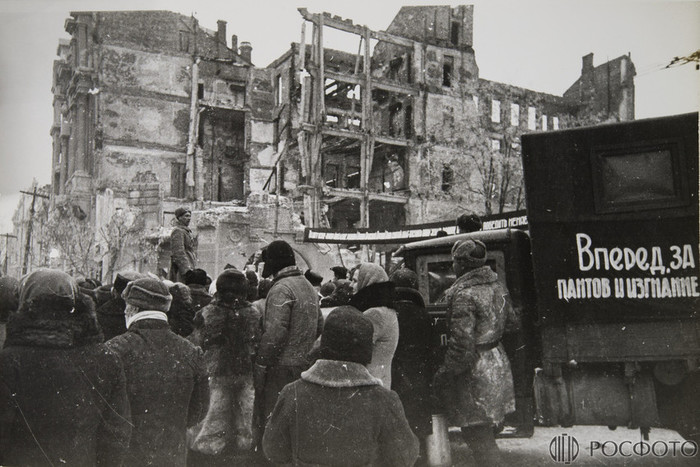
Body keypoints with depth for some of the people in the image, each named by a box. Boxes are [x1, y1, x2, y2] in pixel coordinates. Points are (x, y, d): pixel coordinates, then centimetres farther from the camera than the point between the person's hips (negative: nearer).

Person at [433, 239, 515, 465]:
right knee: (483, 433, 21)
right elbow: (511, 322, 15)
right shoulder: (497, 285, 7)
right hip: (497, 361, 9)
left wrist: (444, 374, -14)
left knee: (475, 433, 2)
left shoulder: (464, 294, -21)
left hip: (474, 370, -9)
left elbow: (461, 343, -23)